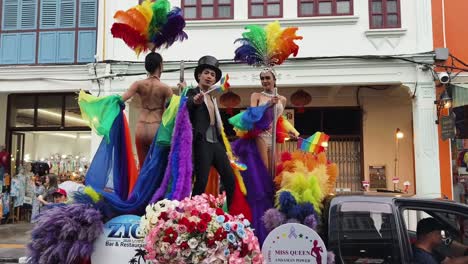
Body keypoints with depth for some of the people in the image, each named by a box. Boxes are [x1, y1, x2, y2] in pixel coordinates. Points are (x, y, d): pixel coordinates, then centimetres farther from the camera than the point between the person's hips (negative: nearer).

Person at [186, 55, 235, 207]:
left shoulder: (212, 98, 22)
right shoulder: (192, 93, -1)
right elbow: (187, 106, -24)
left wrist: (223, 143, 17)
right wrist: (195, 101, -46)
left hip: (216, 143, 7)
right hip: (202, 143, -7)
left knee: (230, 178, 3)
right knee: (201, 181, -13)